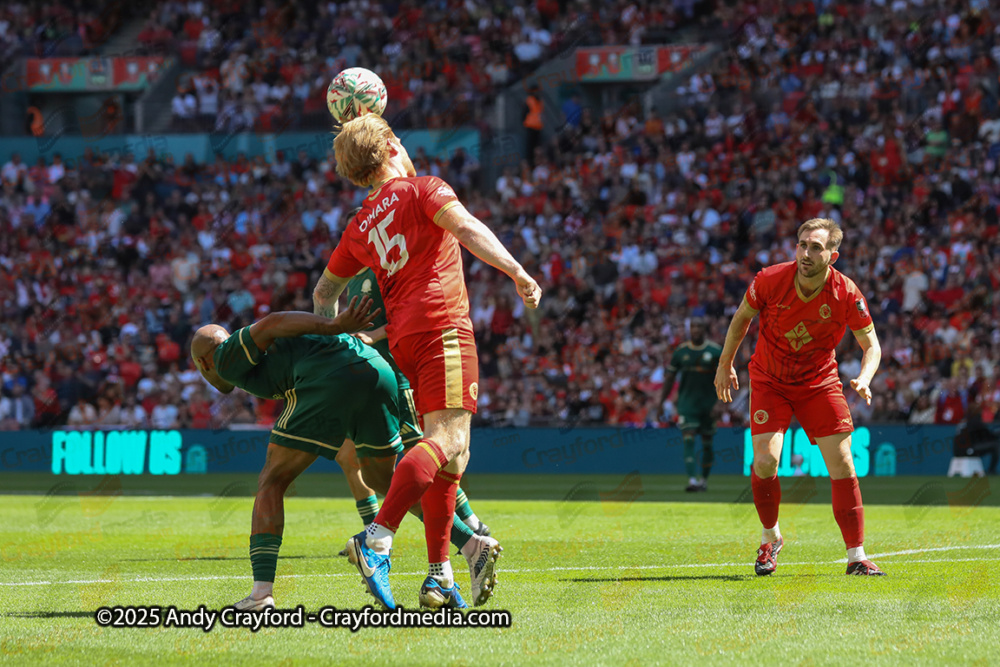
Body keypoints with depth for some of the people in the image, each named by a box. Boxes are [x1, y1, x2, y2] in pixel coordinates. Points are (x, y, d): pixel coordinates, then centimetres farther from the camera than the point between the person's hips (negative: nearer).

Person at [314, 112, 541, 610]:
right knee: (447, 440, -18)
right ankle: (378, 537, -35)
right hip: (442, 324, -7)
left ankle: (440, 575, 3)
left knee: (450, 453, 10)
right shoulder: (421, 190, 5)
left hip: (402, 336, 7)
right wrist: (516, 271, -20)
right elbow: (465, 228, -13)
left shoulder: (360, 227, 23)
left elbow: (324, 292, 33)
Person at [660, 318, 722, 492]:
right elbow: (669, 378, 9)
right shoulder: (681, 351, 3)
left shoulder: (716, 351, -3)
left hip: (708, 404, 0)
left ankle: (704, 479, 25)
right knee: (688, 439, -14)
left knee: (707, 443, 8)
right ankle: (691, 480, -21)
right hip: (687, 403, 0)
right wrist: (661, 401, 4)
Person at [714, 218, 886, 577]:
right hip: (769, 381, 0)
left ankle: (856, 557, 0)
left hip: (819, 382, 1)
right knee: (765, 461, -15)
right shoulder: (771, 280, -19)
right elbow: (742, 317, 1)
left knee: (842, 464, -8)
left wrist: (864, 379, -27)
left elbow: (871, 345, -6)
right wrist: (725, 365, 9)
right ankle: (770, 539, 12)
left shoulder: (846, 294, -19)